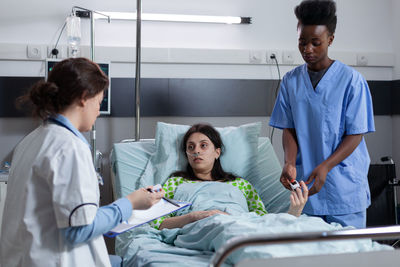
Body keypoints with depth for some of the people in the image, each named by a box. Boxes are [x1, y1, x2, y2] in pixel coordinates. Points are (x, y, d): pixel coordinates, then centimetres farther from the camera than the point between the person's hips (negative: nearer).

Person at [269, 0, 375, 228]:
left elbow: (355, 135, -7)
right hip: (305, 186, 3)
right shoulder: (291, 81, 8)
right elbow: (289, 129, 8)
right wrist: (290, 163, -10)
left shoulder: (352, 80, -6)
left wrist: (325, 167, -20)